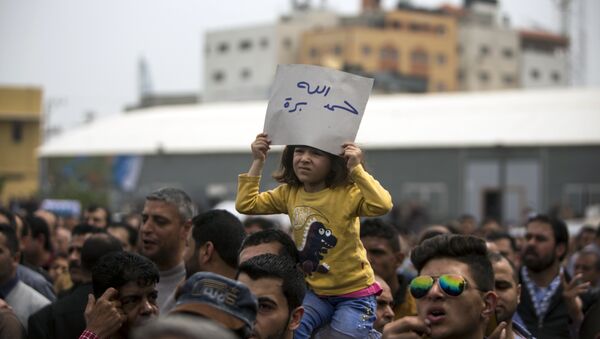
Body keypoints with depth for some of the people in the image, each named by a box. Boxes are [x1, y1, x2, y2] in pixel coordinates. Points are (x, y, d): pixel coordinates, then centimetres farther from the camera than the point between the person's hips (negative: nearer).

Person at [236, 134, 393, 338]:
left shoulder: (347, 193, -19)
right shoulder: (289, 193, 0)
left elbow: (382, 206, -36)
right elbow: (245, 204, 1)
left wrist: (356, 168, -36)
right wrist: (258, 162, -3)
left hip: (354, 294, -4)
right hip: (315, 292, 4)